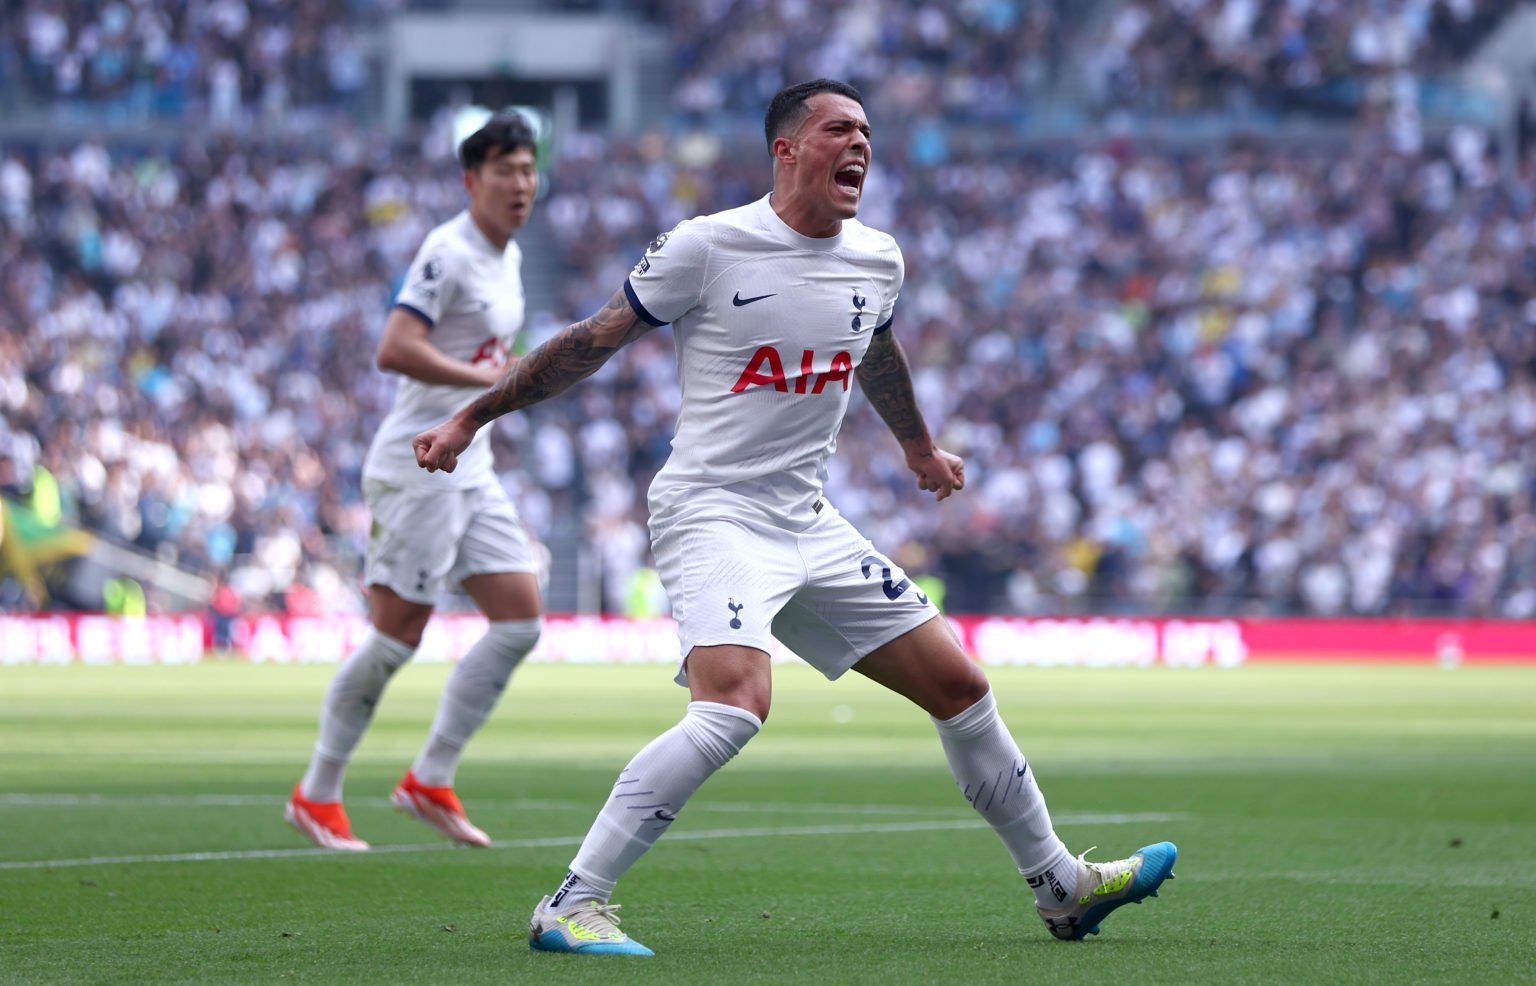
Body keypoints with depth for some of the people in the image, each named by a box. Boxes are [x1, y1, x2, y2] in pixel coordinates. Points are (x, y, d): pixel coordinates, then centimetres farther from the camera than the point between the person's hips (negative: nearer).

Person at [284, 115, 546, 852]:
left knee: (521, 620, 2)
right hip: (417, 468, -9)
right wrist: (489, 378, -23)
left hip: (469, 472, 9)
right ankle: (316, 796, 6)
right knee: (397, 636, -7)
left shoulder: (508, 257, 15)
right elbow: (393, 350, -26)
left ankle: (430, 781, 8)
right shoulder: (447, 253, -15)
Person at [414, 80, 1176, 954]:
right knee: (736, 702, -31)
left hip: (811, 523, 7)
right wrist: (471, 418, -1)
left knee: (959, 686, 9)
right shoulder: (709, 248, -12)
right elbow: (594, 341, -3)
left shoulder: (879, 261, 7)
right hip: (714, 514, -7)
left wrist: (920, 448, 46)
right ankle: (572, 906, -27)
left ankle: (1061, 887, 26)